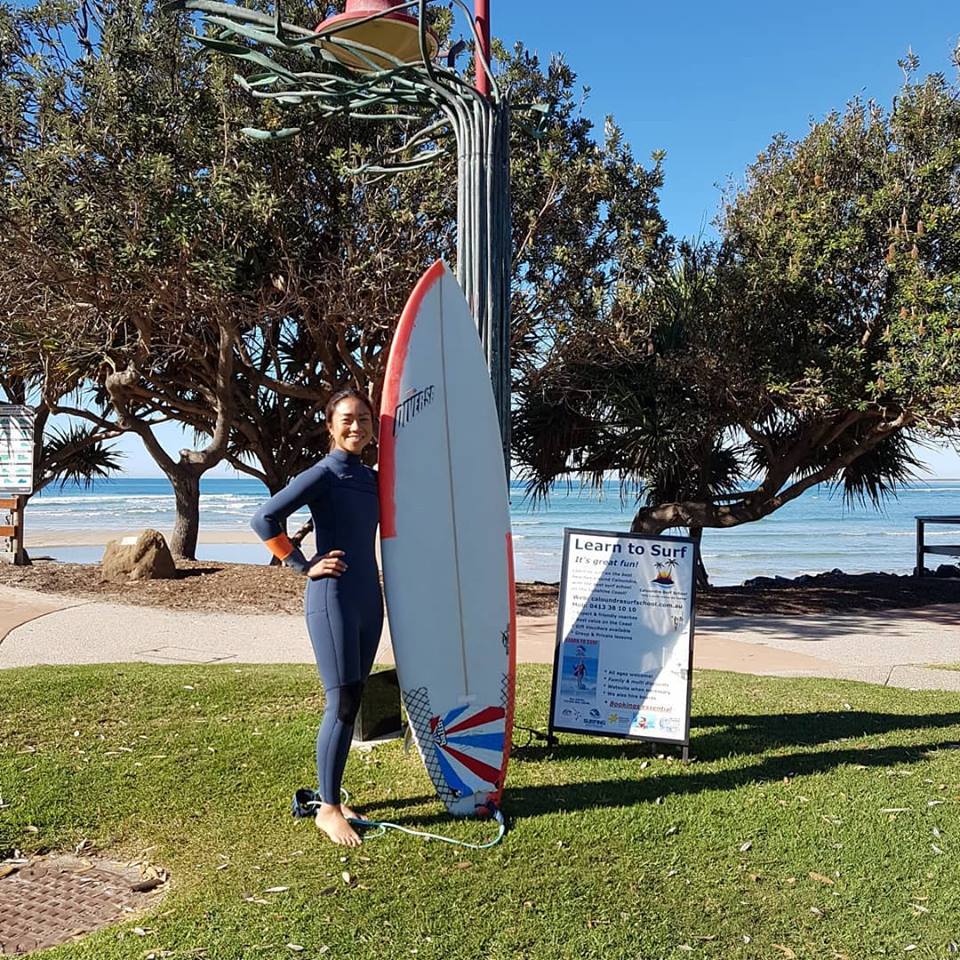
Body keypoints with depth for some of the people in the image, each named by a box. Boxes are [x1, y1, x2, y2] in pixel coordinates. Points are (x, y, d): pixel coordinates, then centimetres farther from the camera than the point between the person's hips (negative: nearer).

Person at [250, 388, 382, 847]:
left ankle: (332, 799, 25)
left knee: (351, 704, 12)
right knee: (341, 705, -5)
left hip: (369, 599, 7)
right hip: (331, 600, -7)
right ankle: (327, 809, 9)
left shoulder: (371, 478, 12)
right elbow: (264, 519, -18)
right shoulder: (323, 474, -10)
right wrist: (304, 567, -14)